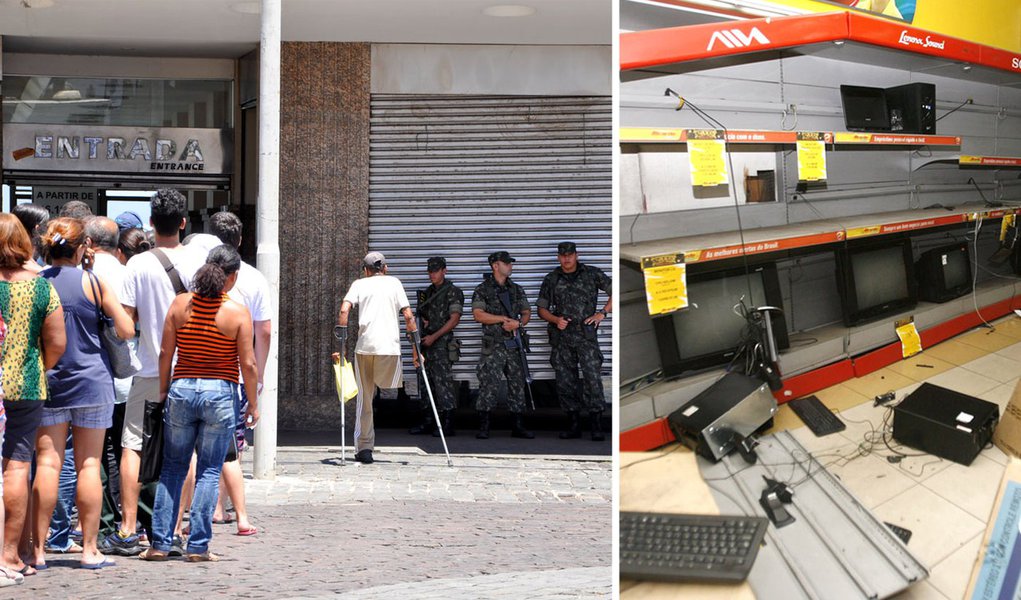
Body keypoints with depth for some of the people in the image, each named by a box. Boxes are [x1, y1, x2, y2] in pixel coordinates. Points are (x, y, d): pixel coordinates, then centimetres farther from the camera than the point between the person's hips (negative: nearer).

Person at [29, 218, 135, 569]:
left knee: (47, 462, 3)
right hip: (91, 381, -1)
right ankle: (90, 549, 6)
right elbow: (126, 331, -5)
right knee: (89, 464, 4)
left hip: (47, 381, 1)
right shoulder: (94, 282, -4)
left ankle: (38, 548, 2)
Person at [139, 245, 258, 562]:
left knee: (172, 467, 11)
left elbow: (165, 353, 2)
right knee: (209, 471, 5)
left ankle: (160, 543, 10)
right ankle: (197, 545, 3)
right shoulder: (237, 312, -7)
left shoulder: (180, 304, 0)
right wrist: (253, 403, 5)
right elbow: (247, 364, -6)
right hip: (220, 393, -2)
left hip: (181, 390, 3)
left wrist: (164, 391, 13)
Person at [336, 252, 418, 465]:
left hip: (364, 347, 1)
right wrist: (415, 348, 10)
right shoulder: (394, 282, 14)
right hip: (390, 346, -1)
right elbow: (408, 316, 7)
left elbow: (344, 312, -2)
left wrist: (341, 346, -1)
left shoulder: (359, 284, 14)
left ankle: (363, 448, 7)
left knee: (364, 399, 9)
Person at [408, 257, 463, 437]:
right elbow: (421, 314, 24)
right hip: (427, 342, 8)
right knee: (427, 382, 8)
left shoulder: (453, 292, -5)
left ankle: (448, 424, -9)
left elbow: (454, 319, -13)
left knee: (443, 382, -10)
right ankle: (428, 423, 14)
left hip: (442, 342, -8)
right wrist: (421, 321, -1)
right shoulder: (427, 292, 18)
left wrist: (434, 337, -16)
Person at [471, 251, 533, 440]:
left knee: (517, 383, 6)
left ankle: (518, 426, 12)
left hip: (514, 344, 5)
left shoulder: (516, 289, 15)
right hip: (493, 345, -5)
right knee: (488, 384, -10)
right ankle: (483, 427, -6)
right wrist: (504, 319, -12)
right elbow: (478, 314, -12)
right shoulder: (482, 290, 0)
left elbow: (526, 313, 13)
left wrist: (517, 323, -10)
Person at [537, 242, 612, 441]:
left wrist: (602, 313, -4)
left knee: (592, 378, -12)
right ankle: (574, 425, 12)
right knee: (565, 381, 4)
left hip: (586, 335, -3)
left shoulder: (592, 274, 4)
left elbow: (614, 292, 6)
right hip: (562, 337, 3)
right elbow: (542, 309, 12)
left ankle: (597, 427, -10)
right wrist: (556, 320, -6)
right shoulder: (551, 280, 10)